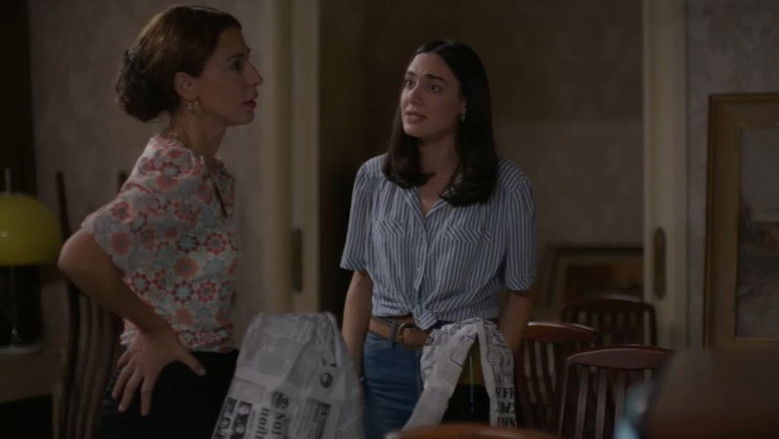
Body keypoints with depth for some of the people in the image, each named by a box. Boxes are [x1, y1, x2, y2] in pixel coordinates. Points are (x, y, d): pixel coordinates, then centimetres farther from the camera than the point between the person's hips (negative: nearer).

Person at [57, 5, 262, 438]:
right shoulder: (174, 174, -19)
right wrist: (154, 330, -20)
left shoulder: (212, 174, 9)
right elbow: (79, 256, -33)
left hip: (206, 384, 9)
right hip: (168, 392, -9)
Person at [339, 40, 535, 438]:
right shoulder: (374, 177, 3)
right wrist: (347, 375, 2)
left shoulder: (506, 186, -6)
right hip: (384, 363, 3)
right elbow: (361, 283, 8)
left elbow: (518, 295, 0)